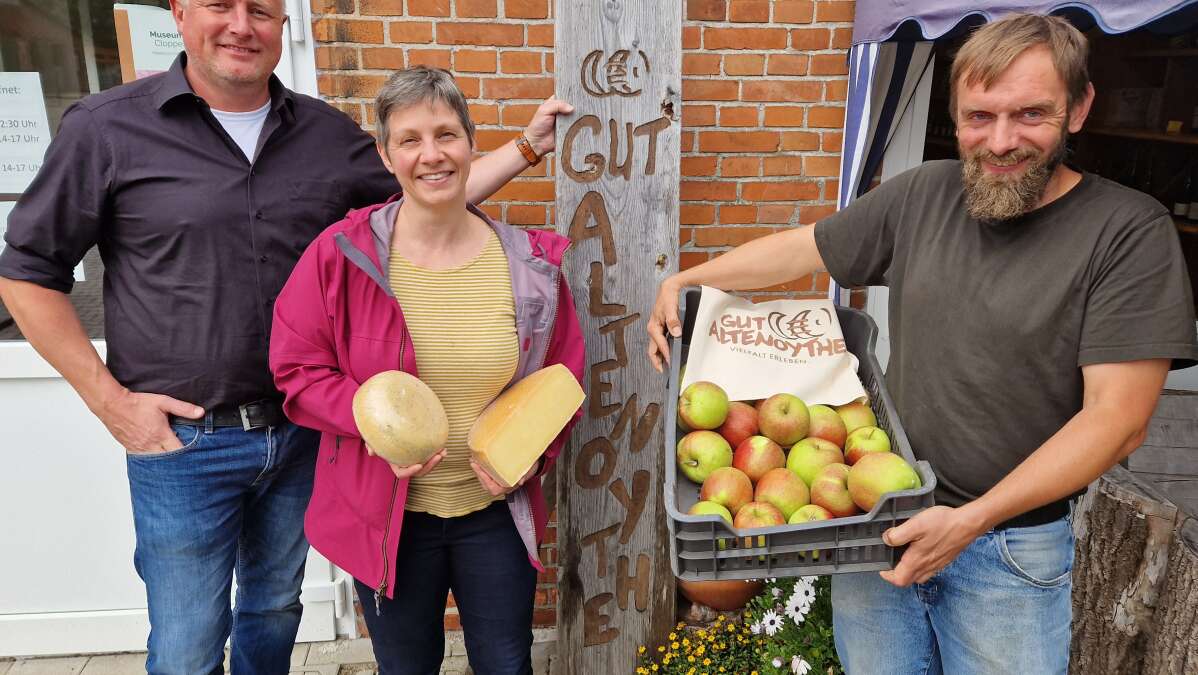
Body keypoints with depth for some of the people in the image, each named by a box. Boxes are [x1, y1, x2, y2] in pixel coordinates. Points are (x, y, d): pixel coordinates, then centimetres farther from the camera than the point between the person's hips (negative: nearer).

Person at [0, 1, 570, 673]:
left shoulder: (329, 133, 3)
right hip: (182, 441, -3)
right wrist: (110, 398, -8)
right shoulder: (106, 127, -7)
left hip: (303, 433, 4)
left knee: (276, 609, 23)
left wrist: (527, 145, 2)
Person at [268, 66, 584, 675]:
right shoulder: (340, 253, -12)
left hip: (497, 509, 2)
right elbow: (297, 367, -5)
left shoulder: (531, 262, -7)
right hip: (384, 515, -1)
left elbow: (563, 377, 4)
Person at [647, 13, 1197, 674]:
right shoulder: (924, 193, 0)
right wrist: (682, 282, -1)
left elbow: (1116, 419, -16)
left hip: (1011, 548, -3)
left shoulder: (1130, 231, -12)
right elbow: (802, 247, 9)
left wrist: (972, 519, -21)